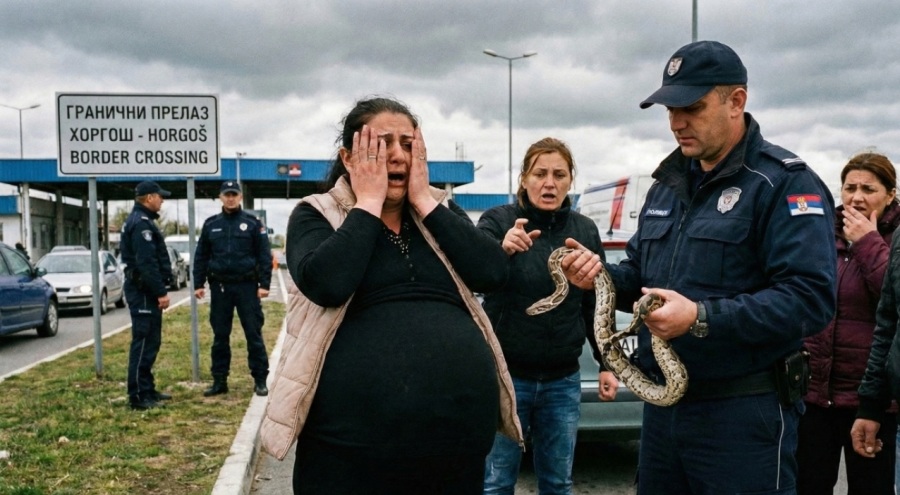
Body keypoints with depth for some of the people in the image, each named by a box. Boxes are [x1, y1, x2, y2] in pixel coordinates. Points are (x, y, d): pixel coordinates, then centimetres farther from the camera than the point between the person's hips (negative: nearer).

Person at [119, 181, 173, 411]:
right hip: (143, 291, -11)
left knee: (150, 341, 15)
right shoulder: (141, 222, -15)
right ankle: (138, 396, -4)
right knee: (143, 342, -8)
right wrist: (161, 292, -22)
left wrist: (159, 290, 18)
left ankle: (147, 389, 23)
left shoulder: (141, 220, 18)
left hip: (145, 290, 11)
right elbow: (147, 263, -23)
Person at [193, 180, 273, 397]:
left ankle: (260, 380, 8)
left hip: (247, 285, -3)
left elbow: (264, 256, -2)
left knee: (254, 334, 0)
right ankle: (219, 380, 18)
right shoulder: (211, 224, 9)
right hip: (219, 287, 3)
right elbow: (201, 256, 11)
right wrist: (199, 284, 5)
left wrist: (264, 284, -9)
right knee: (220, 336, 9)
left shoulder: (253, 223, 0)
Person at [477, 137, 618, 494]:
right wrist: (503, 249, -42)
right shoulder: (498, 220, -7)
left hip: (563, 381, 3)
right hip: (507, 374, -3)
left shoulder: (586, 230, 4)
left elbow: (596, 305, 10)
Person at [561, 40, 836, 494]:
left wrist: (702, 318, -29)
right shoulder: (667, 184, 13)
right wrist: (603, 276, -4)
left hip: (743, 410, -7)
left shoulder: (785, 184, -12)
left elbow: (810, 298, -22)